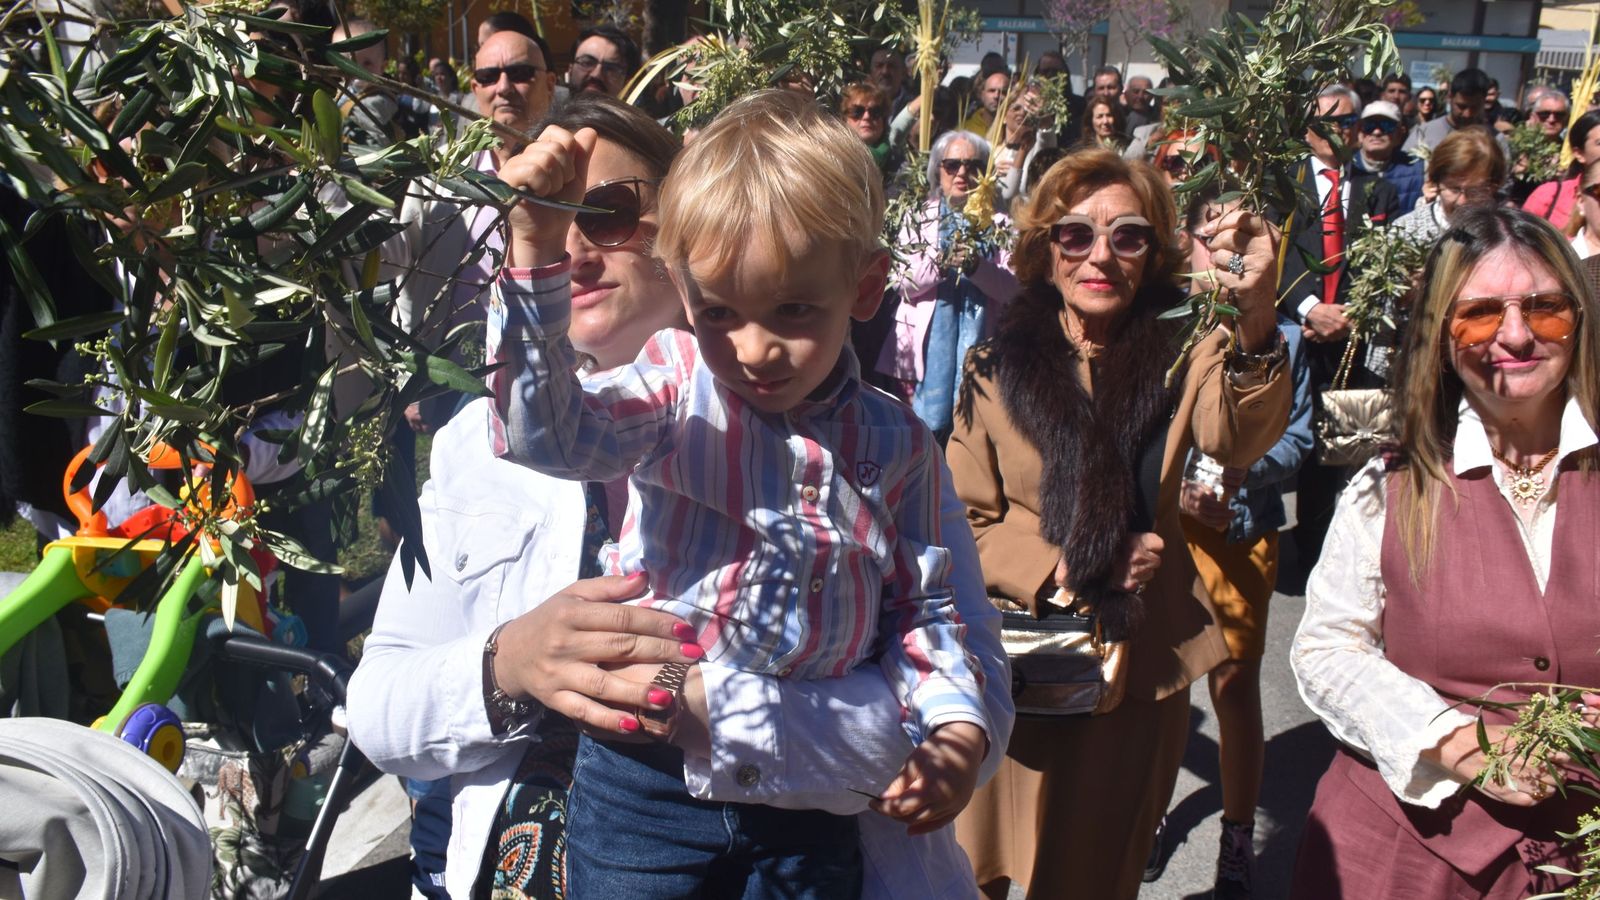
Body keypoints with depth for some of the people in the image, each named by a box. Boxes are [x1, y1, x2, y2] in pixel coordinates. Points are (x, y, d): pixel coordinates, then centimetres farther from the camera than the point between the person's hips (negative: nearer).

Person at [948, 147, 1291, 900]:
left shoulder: (1181, 358, -6)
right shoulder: (997, 370, -3)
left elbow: (1235, 439, -29)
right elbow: (965, 521, -2)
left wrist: (1255, 320, -49)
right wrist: (1071, 568, -18)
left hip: (1140, 668, 0)